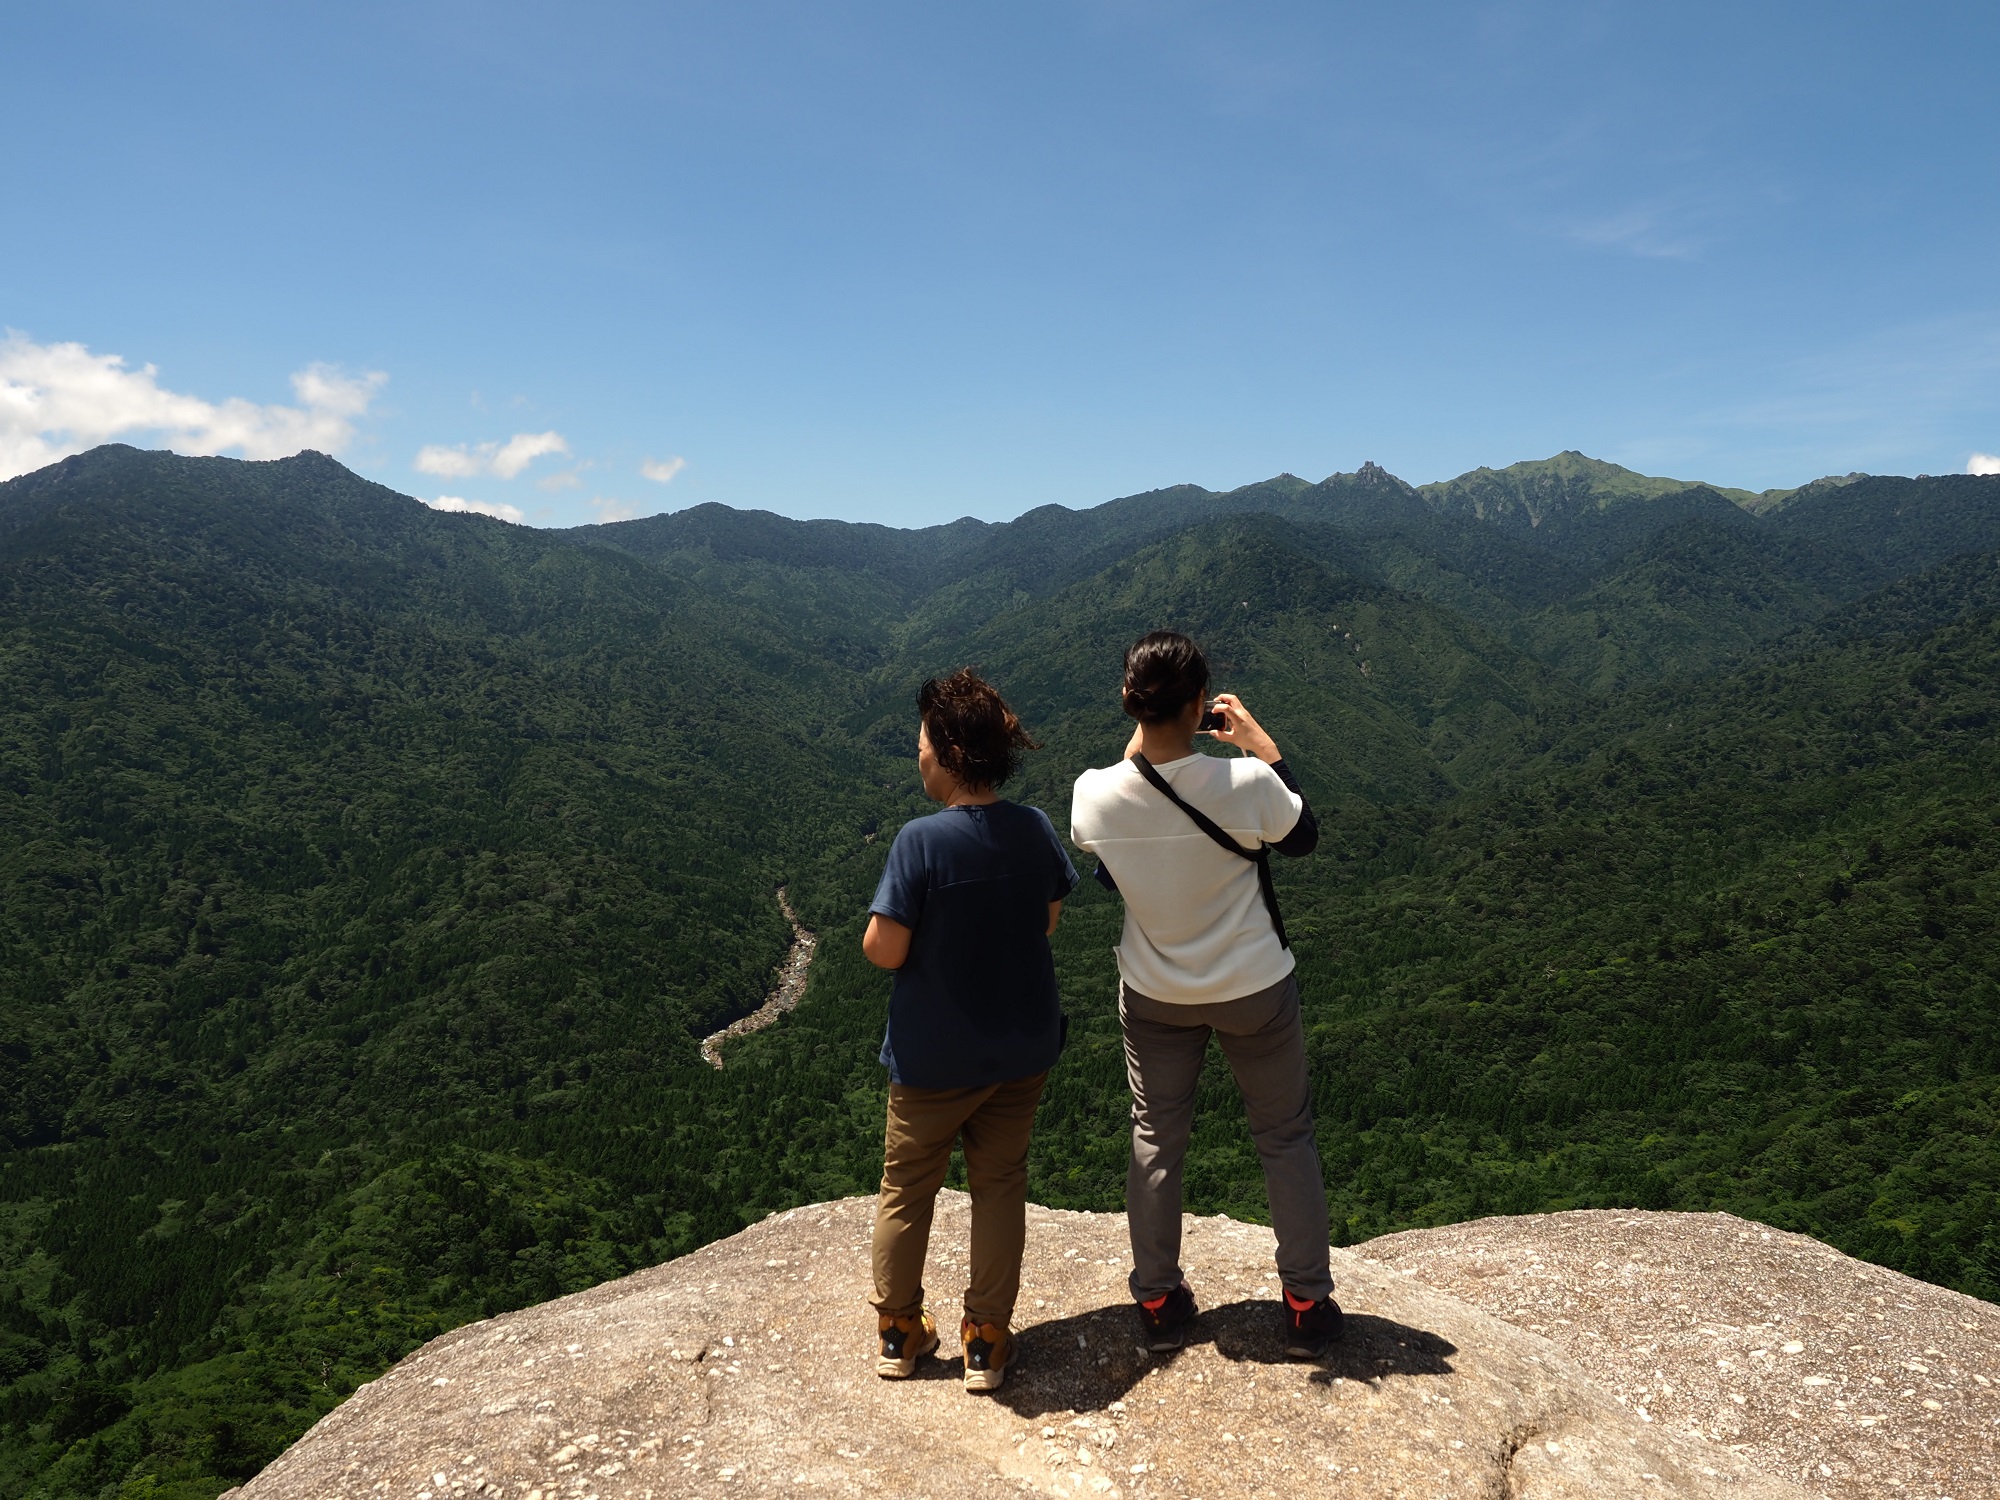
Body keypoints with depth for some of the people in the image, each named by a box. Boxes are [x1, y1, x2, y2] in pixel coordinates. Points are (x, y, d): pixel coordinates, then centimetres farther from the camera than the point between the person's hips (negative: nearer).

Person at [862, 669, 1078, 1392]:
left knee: (907, 1188, 18)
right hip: (1022, 1047, 4)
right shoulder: (1036, 828, -10)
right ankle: (987, 1340, 28)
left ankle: (898, 1331, 34)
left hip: (932, 1056, -3)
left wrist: (883, 926, -1)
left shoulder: (921, 840, -24)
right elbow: (1047, 921, 3)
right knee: (1000, 1185, 19)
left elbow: (883, 950, -21)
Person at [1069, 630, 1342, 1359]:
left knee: (1156, 1140, 19)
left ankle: (1159, 1302, 33)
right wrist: (1263, 746, -3)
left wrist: (1138, 741, 3)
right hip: (1254, 992, -2)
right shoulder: (1246, 785, -28)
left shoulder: (1093, 794, -20)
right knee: (1285, 1137, 18)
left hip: (1153, 996, 2)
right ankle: (1308, 1305, 28)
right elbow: (1303, 836, -6)